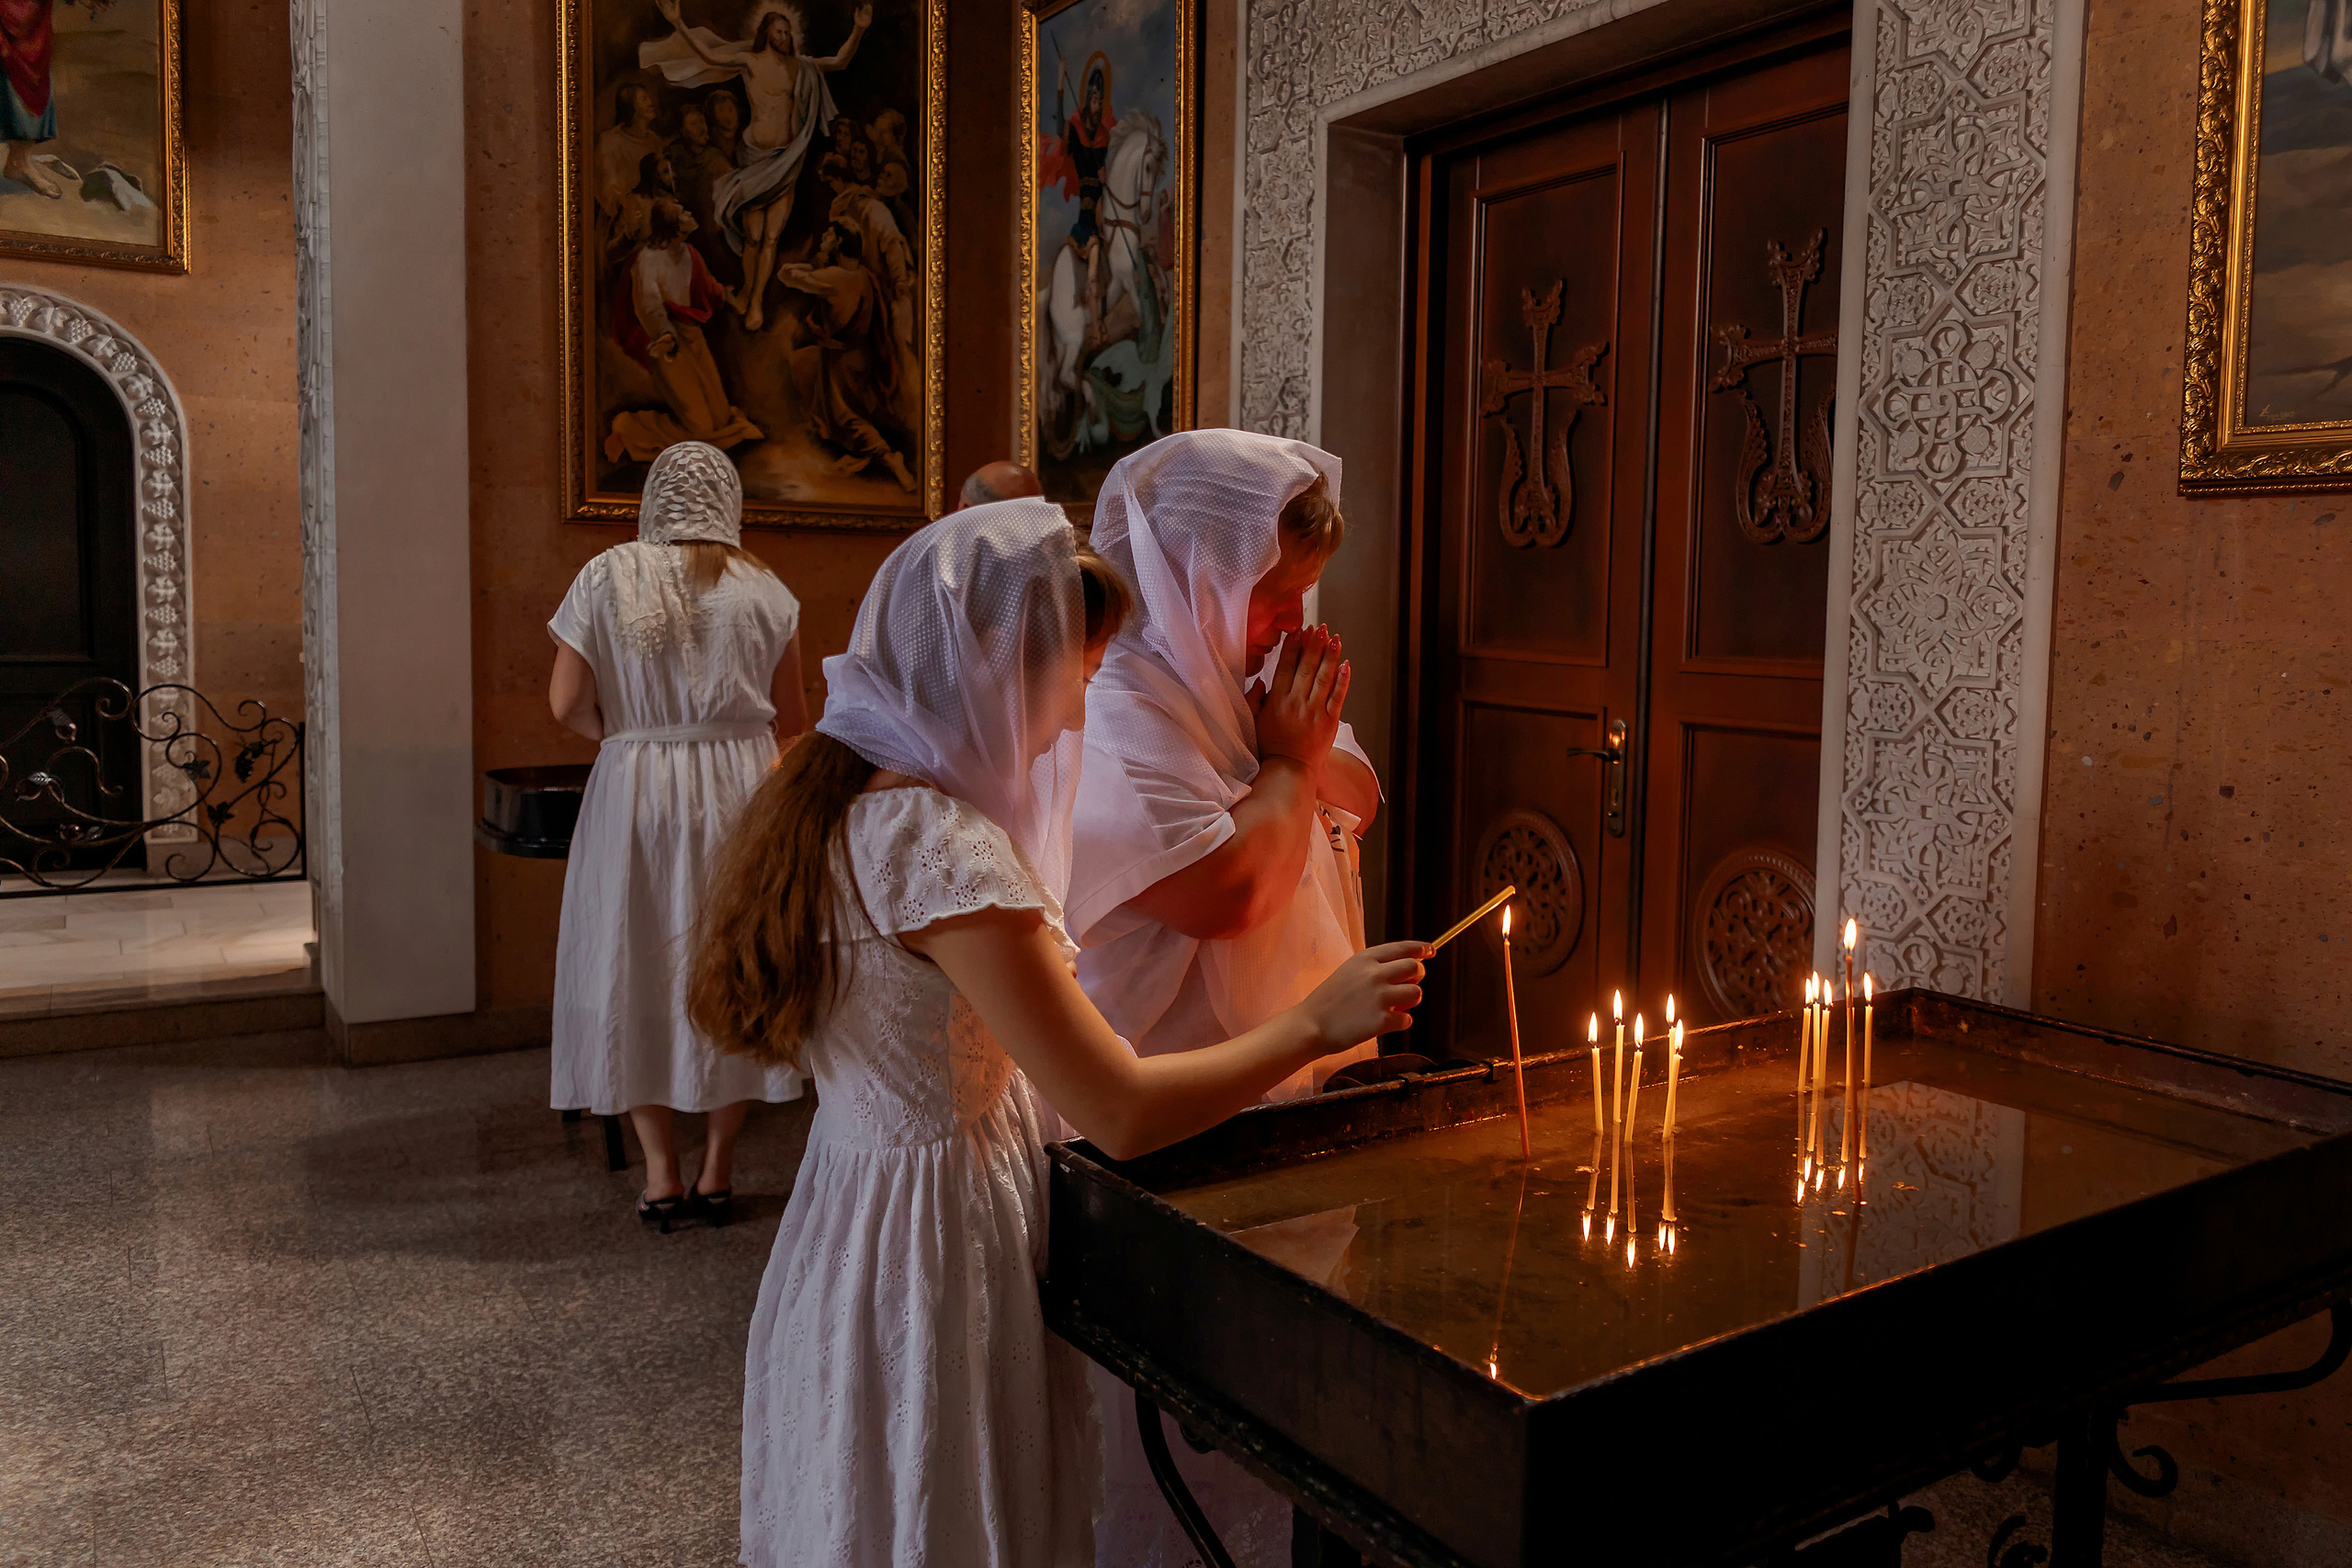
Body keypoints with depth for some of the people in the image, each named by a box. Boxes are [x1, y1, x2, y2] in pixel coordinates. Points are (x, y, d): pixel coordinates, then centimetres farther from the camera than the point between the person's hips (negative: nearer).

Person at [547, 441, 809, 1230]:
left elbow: (567, 703, -6)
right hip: (740, 788, 0)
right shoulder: (764, 590, -1)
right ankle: (718, 1169, 16)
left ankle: (661, 1173, 14)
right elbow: (791, 719, 5)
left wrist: (625, 732, 14)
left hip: (634, 790, 0)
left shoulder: (606, 578, -2)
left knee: (637, 969, 10)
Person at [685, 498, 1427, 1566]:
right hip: (935, 1253, -9)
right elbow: (1123, 1115, -26)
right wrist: (1315, 1021, -15)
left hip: (845, 1220, 9)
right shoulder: (941, 843, -27)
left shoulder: (840, 799, 2)